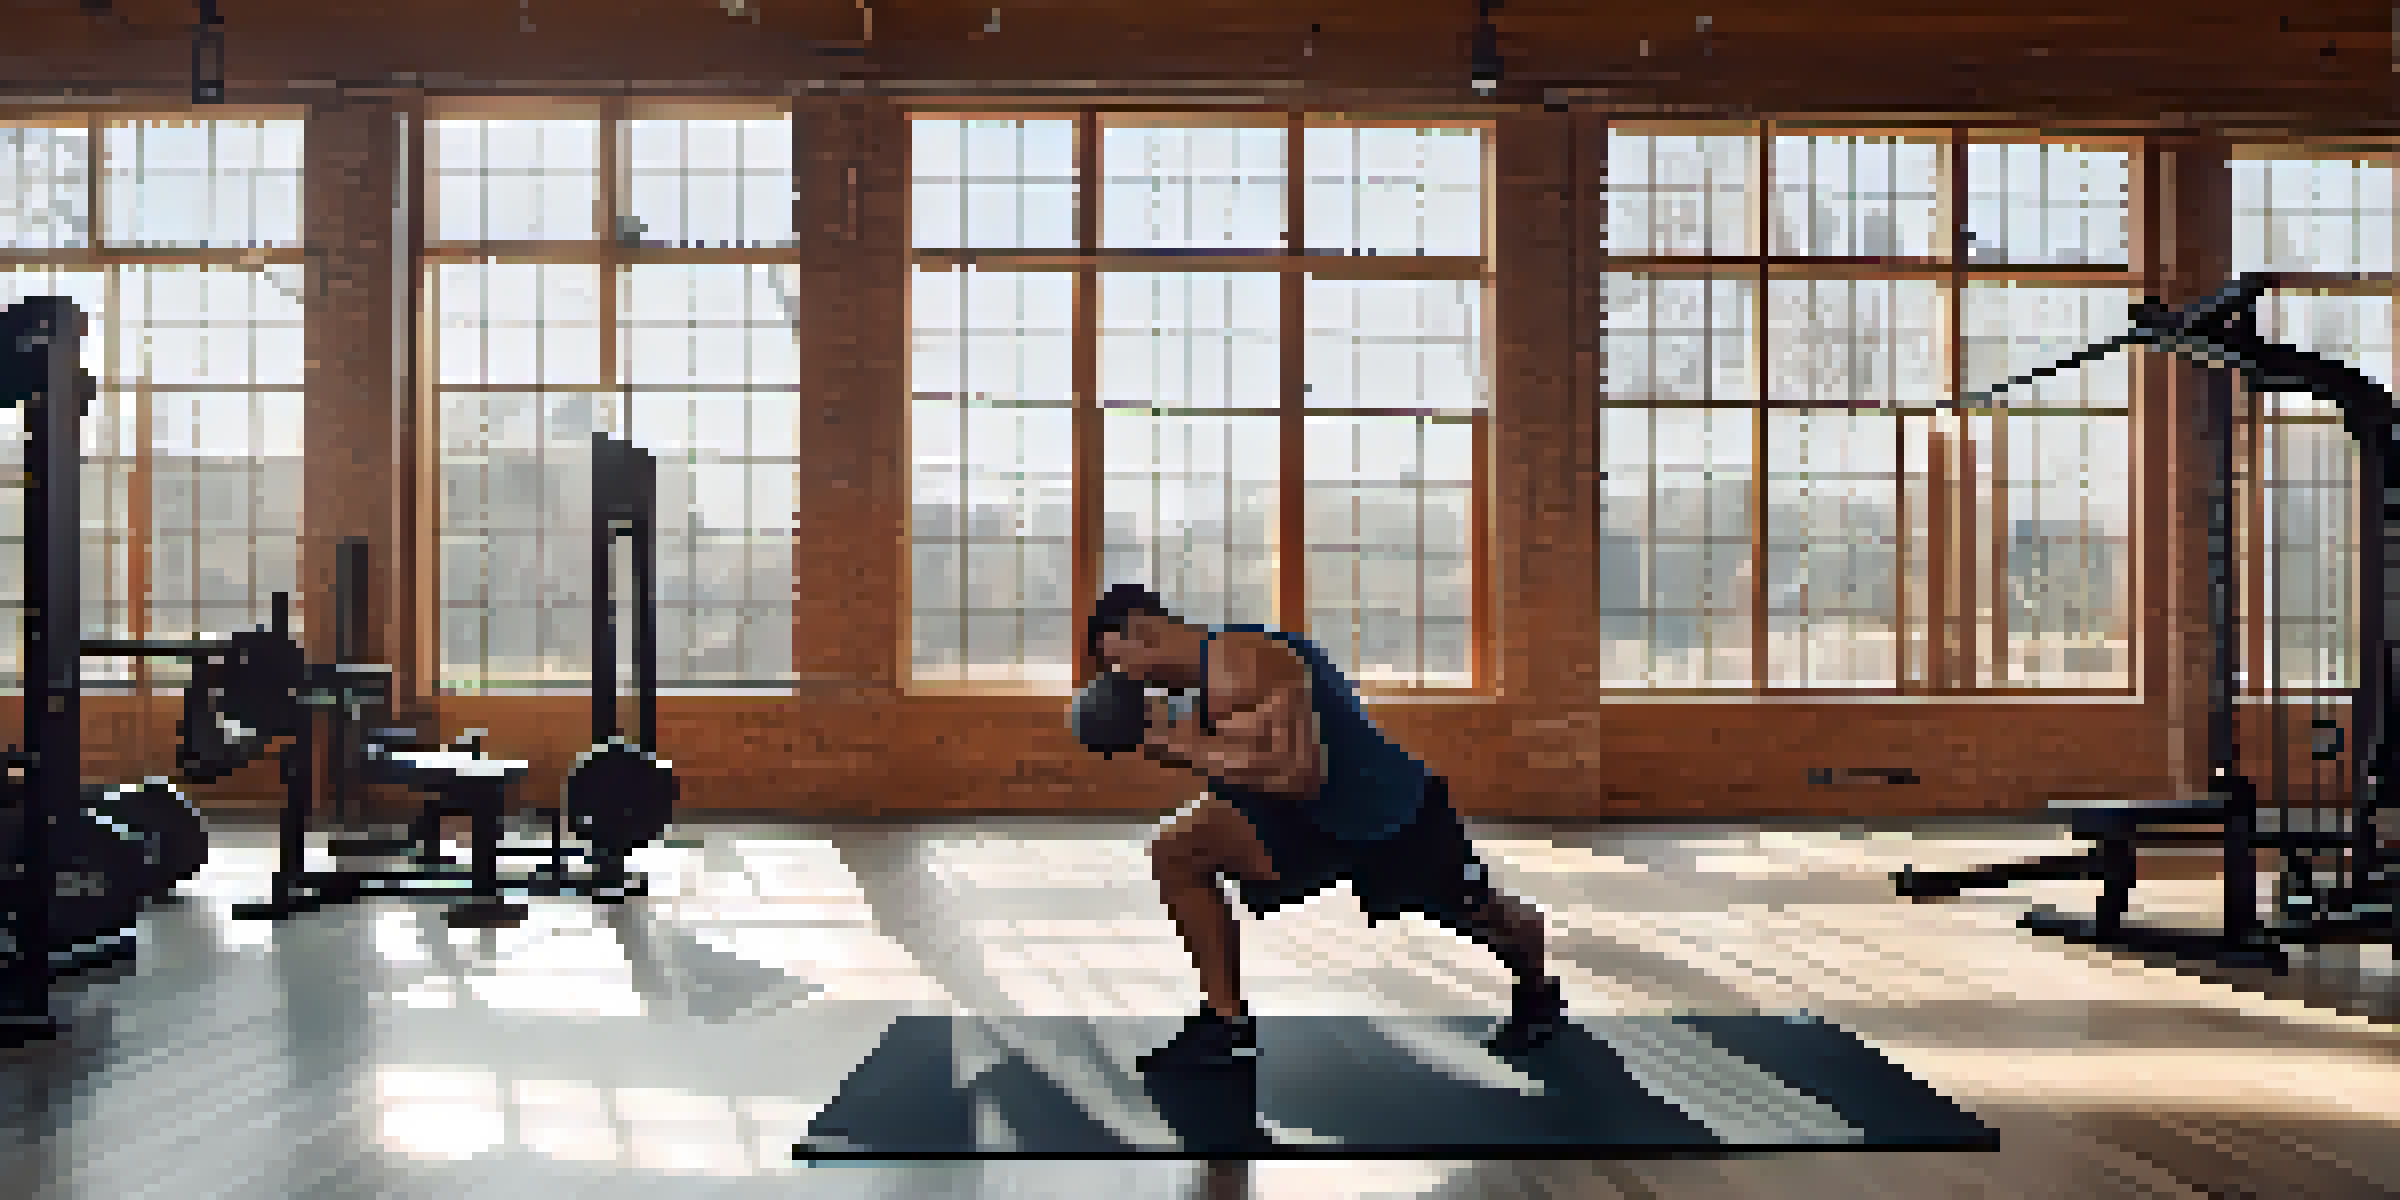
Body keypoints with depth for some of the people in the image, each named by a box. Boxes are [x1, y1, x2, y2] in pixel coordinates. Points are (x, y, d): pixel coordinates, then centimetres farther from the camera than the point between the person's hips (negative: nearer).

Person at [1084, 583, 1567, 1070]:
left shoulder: (1240, 664, -31)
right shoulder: (1212, 670, -2)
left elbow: (1295, 773, -40)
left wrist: (1185, 746, -34)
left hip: (1397, 819, -8)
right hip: (1318, 817, 8)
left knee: (1476, 915, 19)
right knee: (1177, 856, -6)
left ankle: (1538, 992, 52)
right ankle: (1227, 1020, 3)